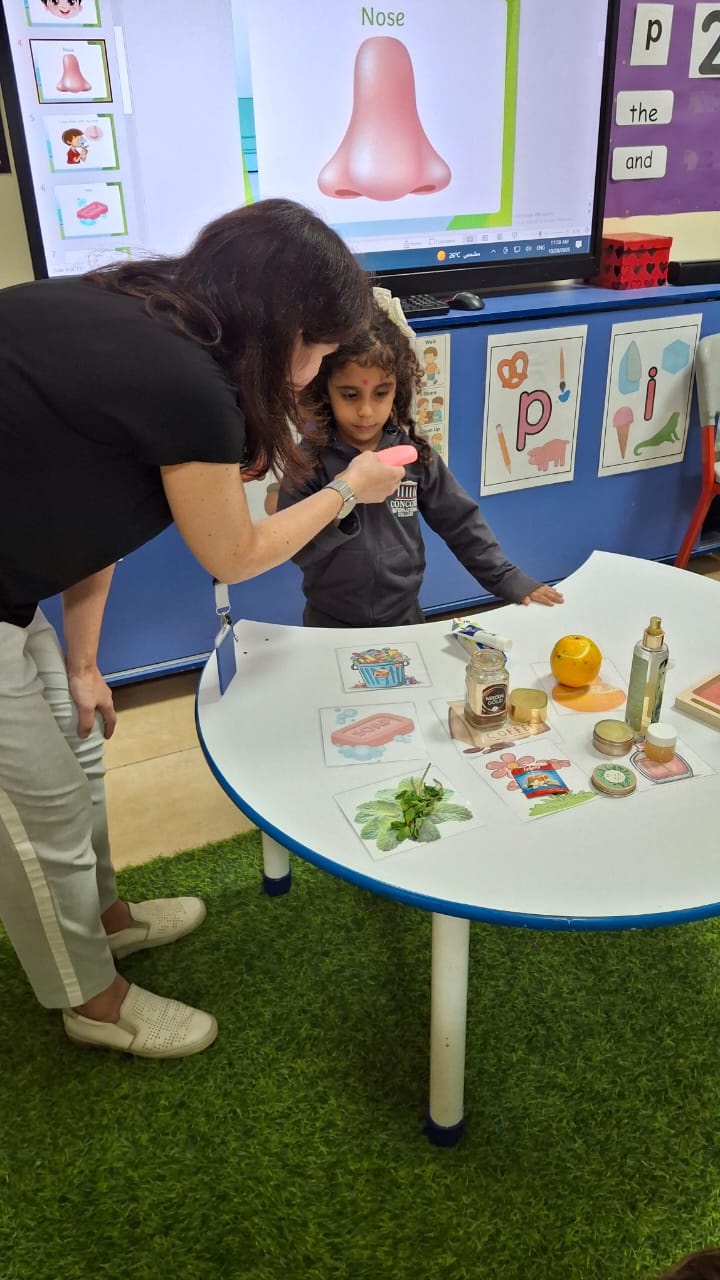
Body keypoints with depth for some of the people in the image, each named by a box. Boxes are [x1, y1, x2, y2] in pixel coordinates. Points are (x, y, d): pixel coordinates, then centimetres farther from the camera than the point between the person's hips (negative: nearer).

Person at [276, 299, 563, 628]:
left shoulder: (415, 454, -7)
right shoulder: (309, 458, -14)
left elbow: (459, 523, 1)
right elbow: (293, 549, -17)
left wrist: (507, 579, 0)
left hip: (403, 616, 2)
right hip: (331, 624, -2)